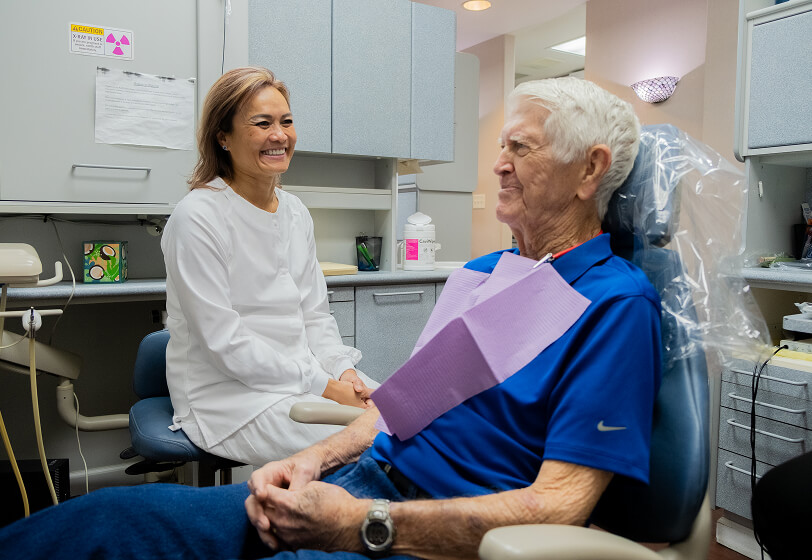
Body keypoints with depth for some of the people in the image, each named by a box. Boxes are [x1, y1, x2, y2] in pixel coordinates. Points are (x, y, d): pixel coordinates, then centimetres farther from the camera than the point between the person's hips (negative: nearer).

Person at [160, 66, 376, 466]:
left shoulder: (295, 212, 10)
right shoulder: (199, 217, -14)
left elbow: (314, 313, 12)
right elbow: (224, 343, -18)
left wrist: (343, 371, -7)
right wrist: (323, 387, -19)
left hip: (305, 374, 8)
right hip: (228, 392, -7)